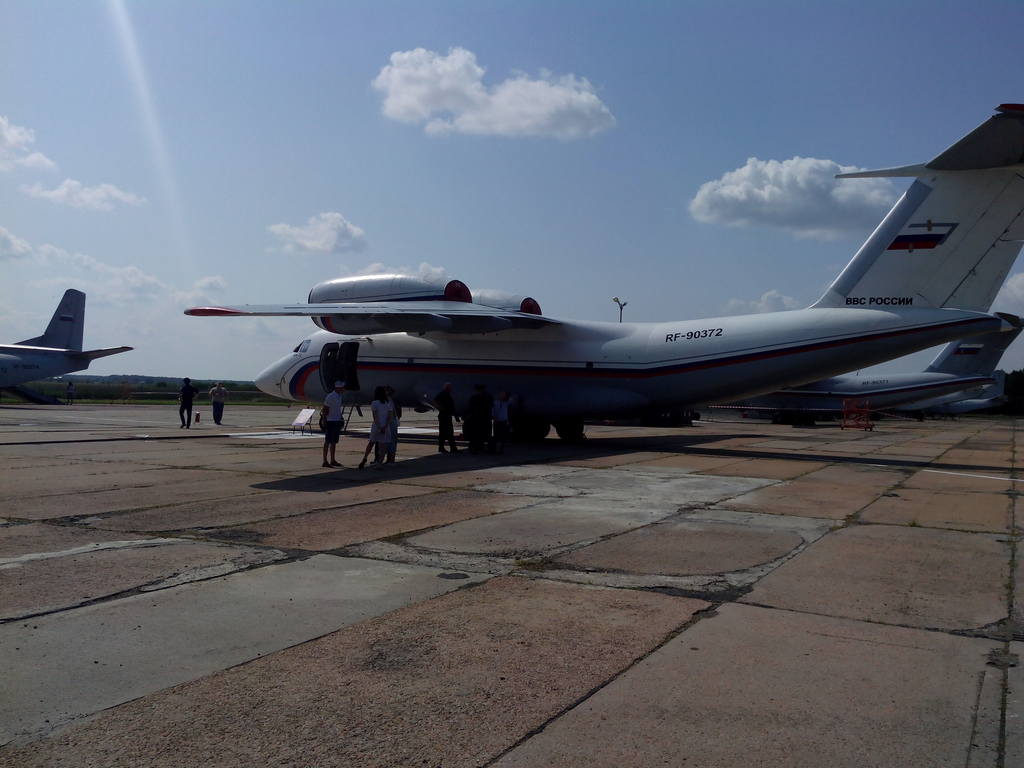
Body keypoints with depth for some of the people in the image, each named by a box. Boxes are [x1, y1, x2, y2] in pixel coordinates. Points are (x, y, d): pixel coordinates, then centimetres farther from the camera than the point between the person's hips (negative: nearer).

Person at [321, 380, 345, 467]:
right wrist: (324, 422, -18)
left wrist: (340, 420, 19)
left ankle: (333, 460, 18)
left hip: (337, 421, 9)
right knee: (327, 442, -5)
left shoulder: (339, 396, 13)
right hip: (330, 422, -9)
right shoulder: (330, 397, -14)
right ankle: (325, 461, -3)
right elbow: (325, 409, -15)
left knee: (334, 442, 12)